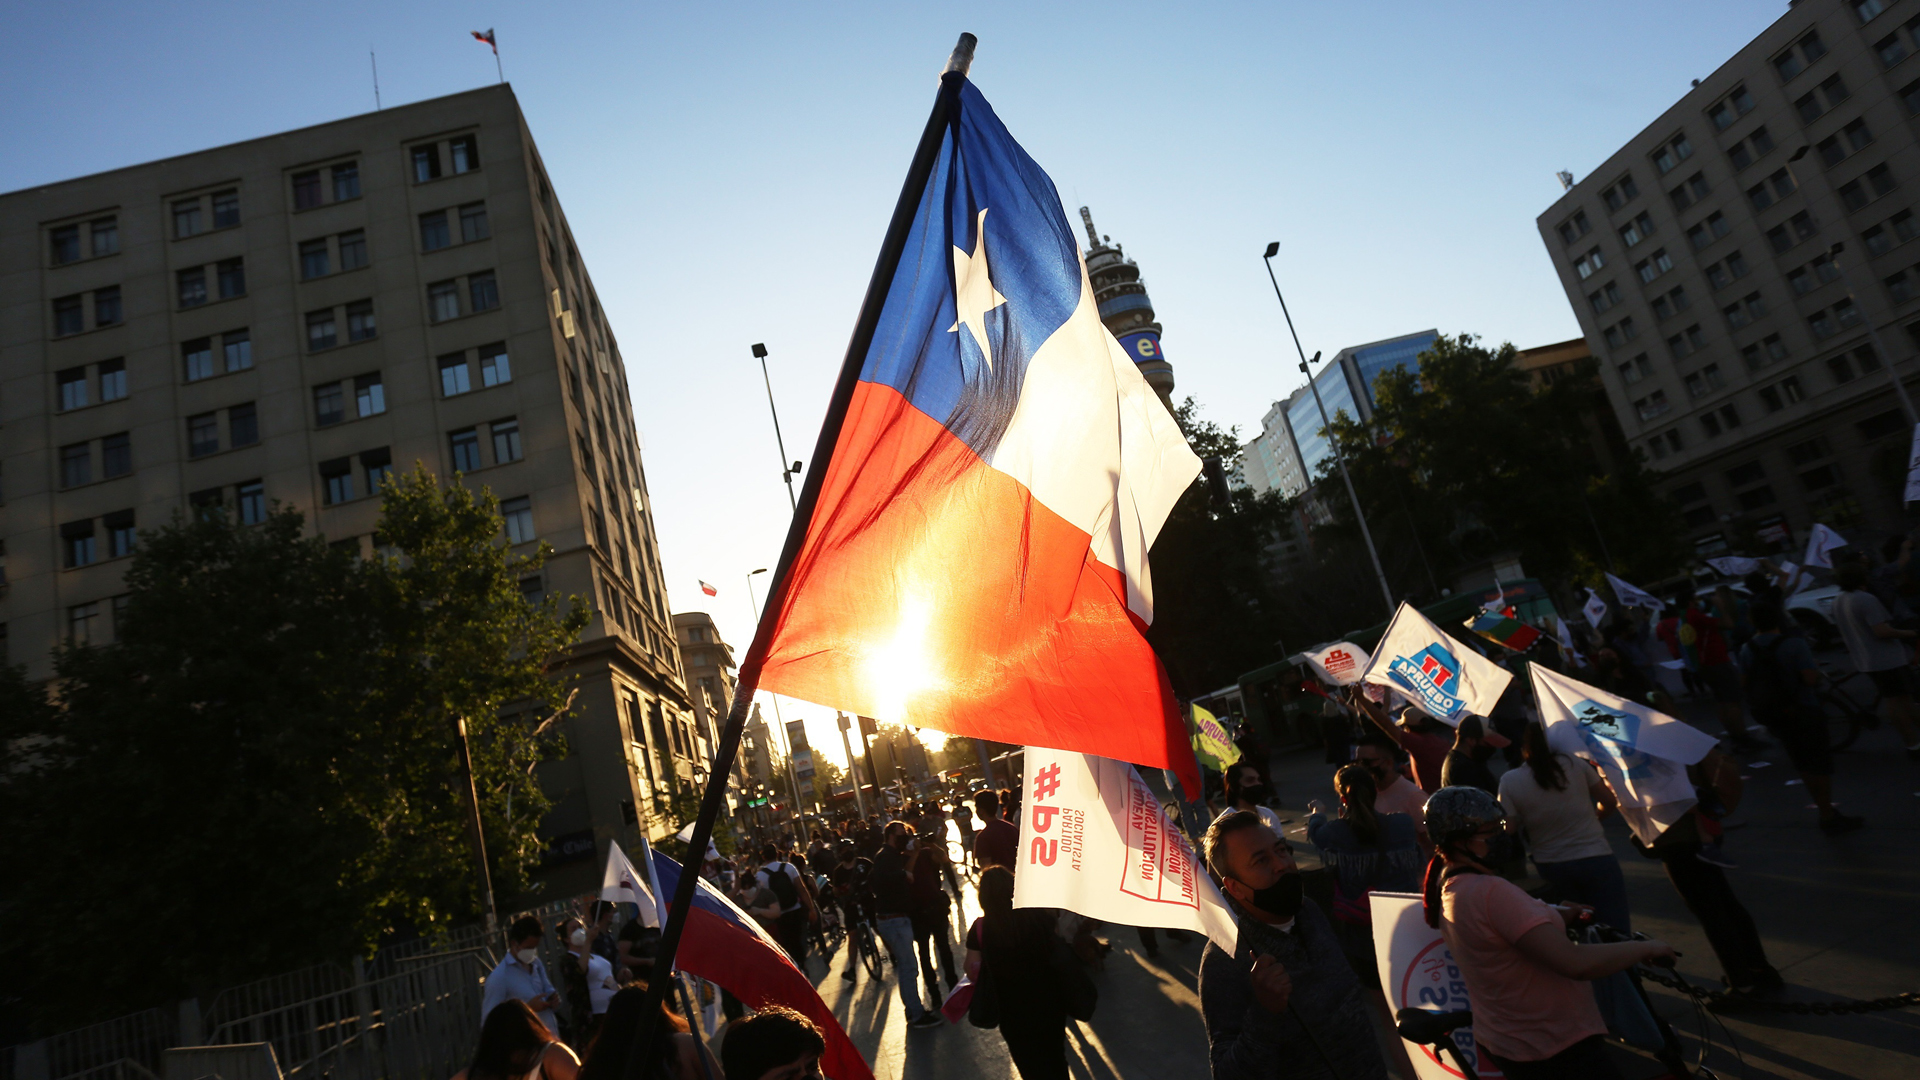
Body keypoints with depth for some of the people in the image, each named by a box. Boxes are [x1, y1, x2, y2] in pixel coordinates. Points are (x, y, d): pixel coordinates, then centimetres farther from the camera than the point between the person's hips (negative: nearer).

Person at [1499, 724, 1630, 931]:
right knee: (1616, 931, 0)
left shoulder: (1509, 781, -9)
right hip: (1596, 859, -1)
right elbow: (1608, 803, 4)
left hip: (1552, 868, 1)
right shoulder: (1574, 764, -6)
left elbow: (1508, 829, -10)